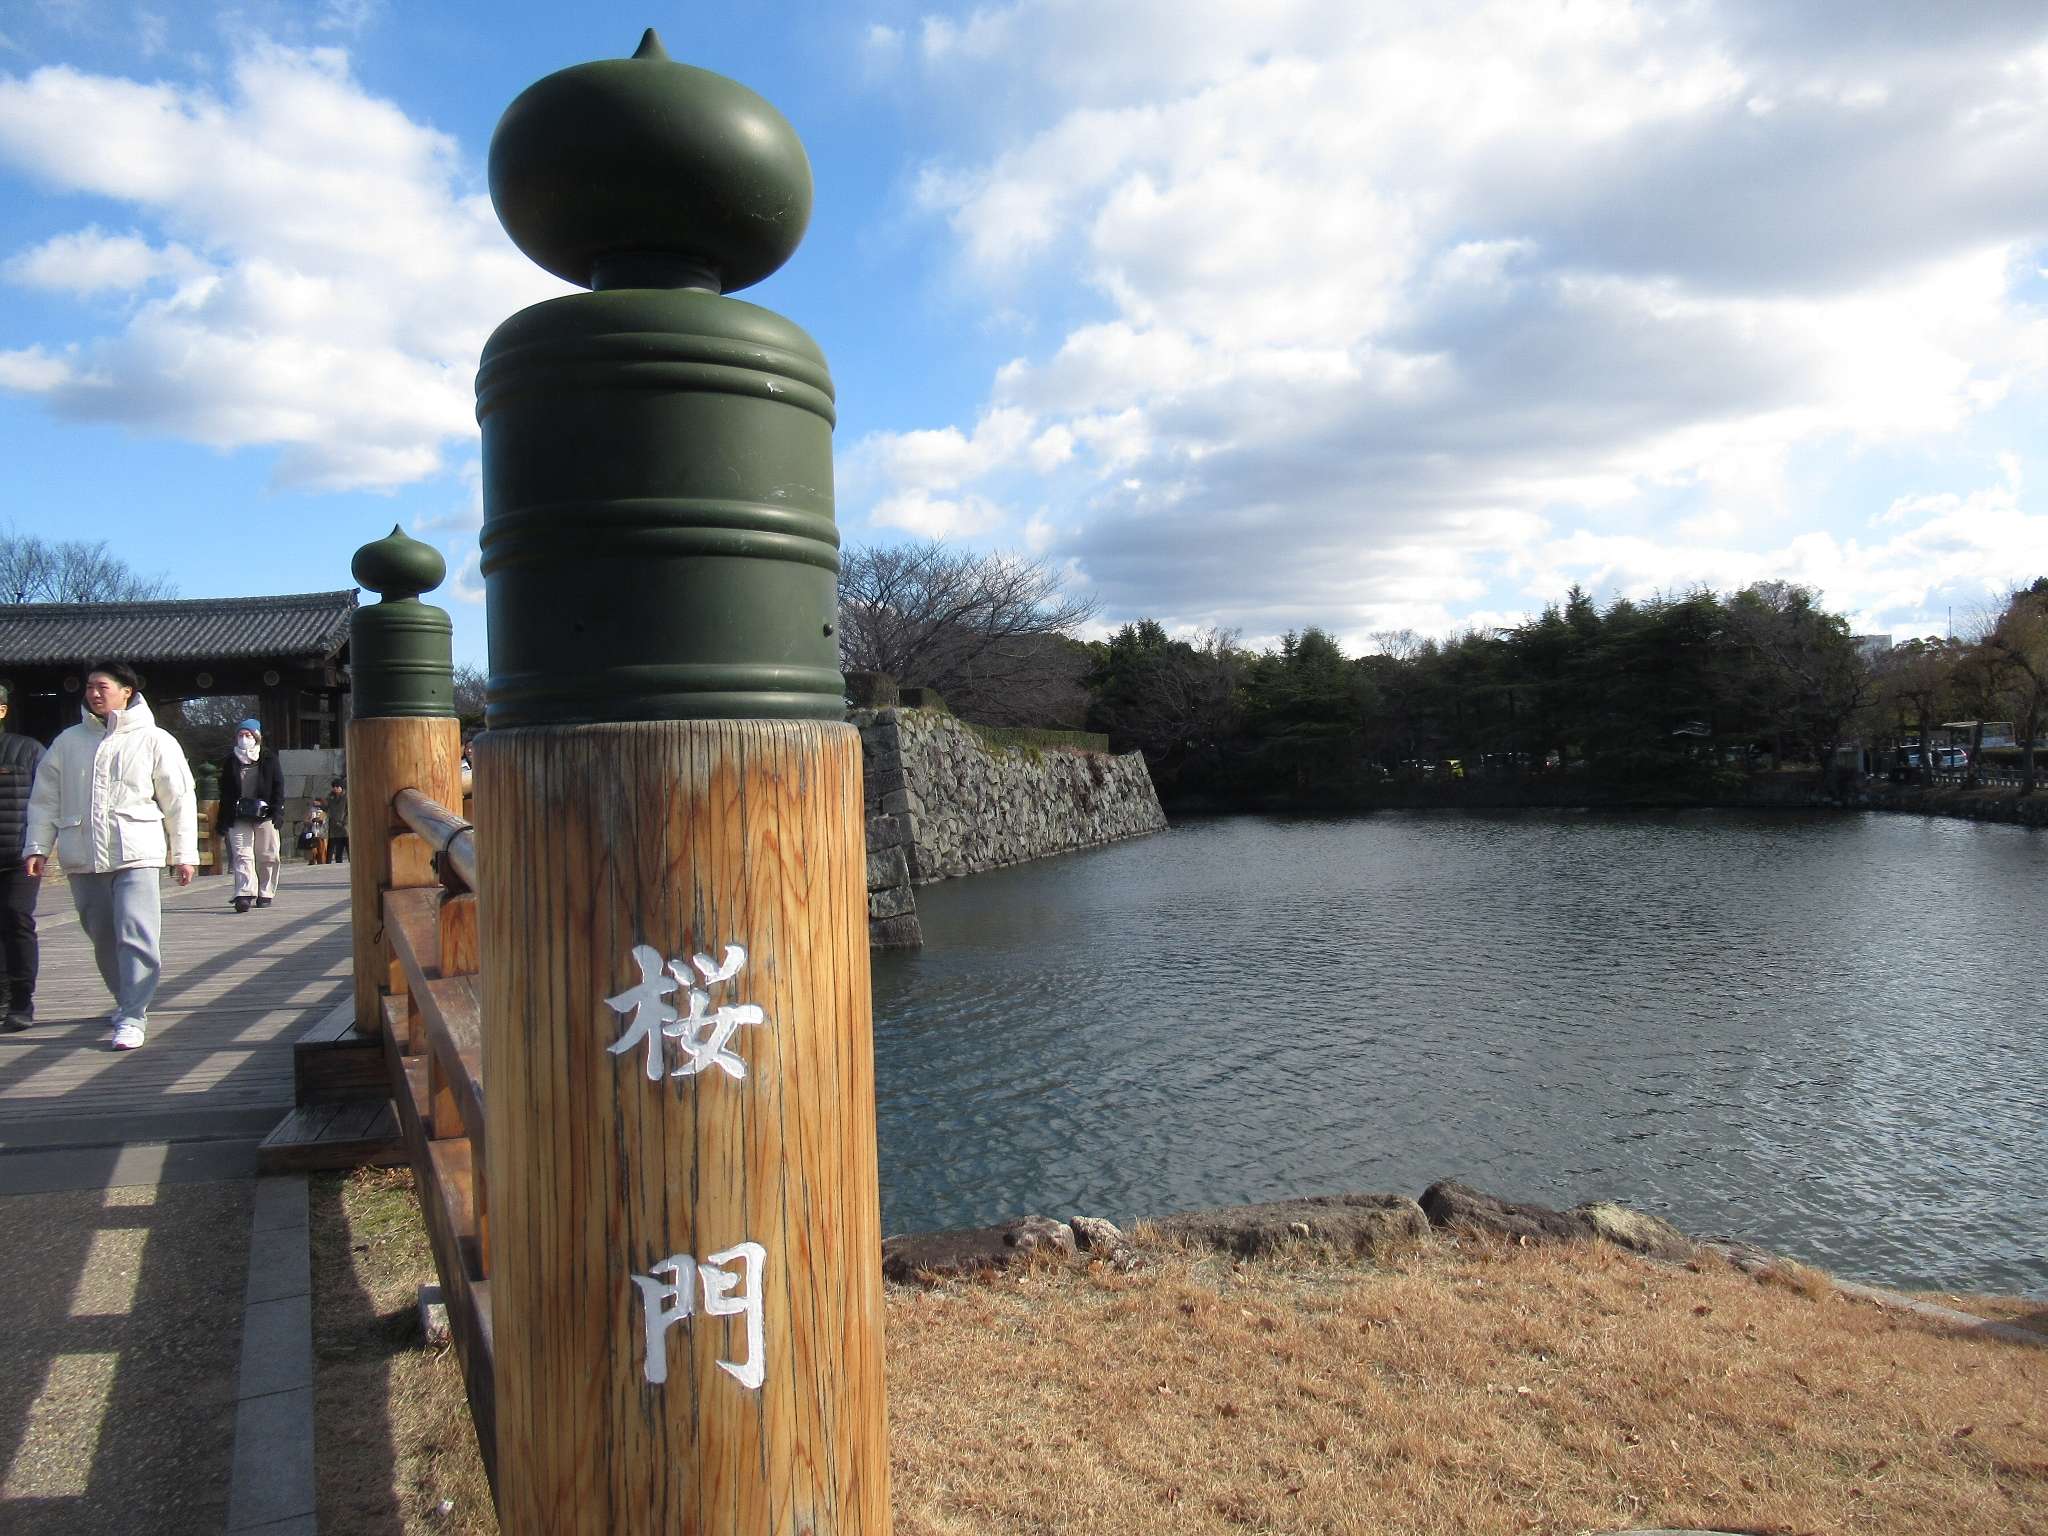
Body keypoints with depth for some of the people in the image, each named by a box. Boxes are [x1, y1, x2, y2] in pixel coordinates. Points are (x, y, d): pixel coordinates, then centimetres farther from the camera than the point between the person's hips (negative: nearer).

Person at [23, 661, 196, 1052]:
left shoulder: (154, 740, 3)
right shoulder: (68, 742, 12)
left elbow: (179, 800, 4)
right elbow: (45, 799, 15)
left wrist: (184, 853, 1)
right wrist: (36, 846, 6)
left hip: (136, 855, -4)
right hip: (82, 858, 4)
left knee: (136, 935, -13)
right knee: (103, 937, 13)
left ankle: (131, 1018, -11)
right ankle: (127, 1003, 30)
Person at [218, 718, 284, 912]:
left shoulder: (269, 759, 6)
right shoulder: (230, 762, 11)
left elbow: (278, 787, 3)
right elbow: (225, 792, 12)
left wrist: (278, 813, -7)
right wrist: (224, 818, 6)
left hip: (265, 816, -1)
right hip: (239, 817, 1)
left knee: (268, 857, 4)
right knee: (242, 855, -9)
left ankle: (265, 893, 14)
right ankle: (244, 895, -16)